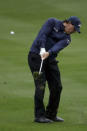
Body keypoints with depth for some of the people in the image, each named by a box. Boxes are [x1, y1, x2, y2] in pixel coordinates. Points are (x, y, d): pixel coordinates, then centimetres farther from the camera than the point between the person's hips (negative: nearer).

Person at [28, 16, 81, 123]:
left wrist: (48, 53, -34)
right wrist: (42, 49, -29)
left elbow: (58, 46, -14)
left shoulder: (67, 39, 7)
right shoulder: (52, 22, -1)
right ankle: (39, 115, -10)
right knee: (40, 86, -13)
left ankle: (51, 114, 17)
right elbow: (42, 34, -14)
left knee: (57, 87, 3)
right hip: (36, 57, -6)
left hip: (50, 59, 6)